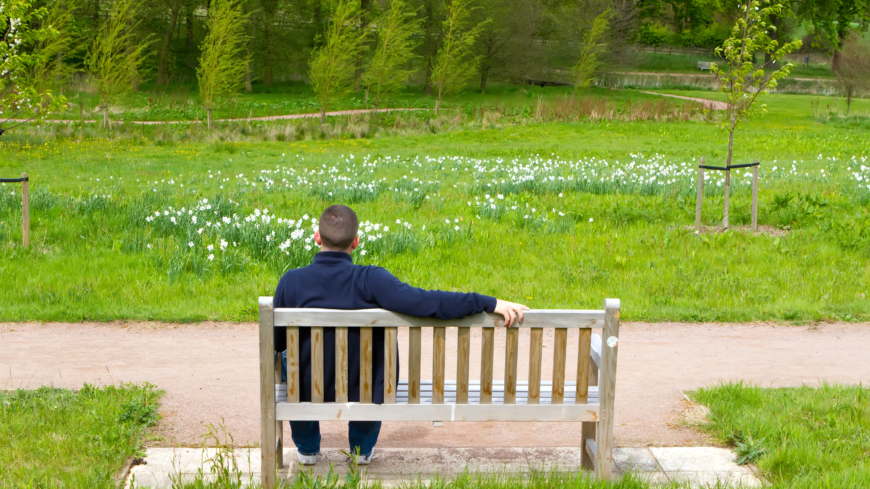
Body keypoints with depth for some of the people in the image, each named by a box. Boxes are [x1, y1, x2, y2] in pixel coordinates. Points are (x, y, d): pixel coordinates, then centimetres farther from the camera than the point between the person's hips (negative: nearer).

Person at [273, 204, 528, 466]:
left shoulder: (291, 281, -17)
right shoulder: (369, 280, -23)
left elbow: (276, 343, -4)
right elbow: (425, 302, -32)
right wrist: (490, 303, -27)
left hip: (307, 392, 1)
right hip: (361, 394, -1)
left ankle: (307, 448, 47)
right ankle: (363, 448, 43)